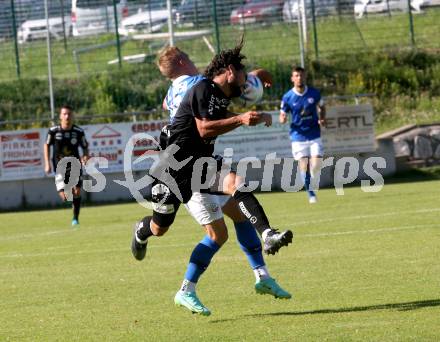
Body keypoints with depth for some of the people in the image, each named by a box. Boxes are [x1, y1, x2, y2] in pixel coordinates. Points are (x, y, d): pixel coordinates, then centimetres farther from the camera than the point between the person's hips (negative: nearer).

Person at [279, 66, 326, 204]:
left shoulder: (314, 93, -1)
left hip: (314, 135, 1)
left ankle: (312, 187, 20)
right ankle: (311, 194, 10)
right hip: (298, 137, -1)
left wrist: (322, 119, -3)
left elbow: (321, 107, 16)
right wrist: (283, 119, -22)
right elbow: (282, 115, 2)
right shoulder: (287, 97, -6)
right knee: (304, 166, -7)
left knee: (316, 165, -7)